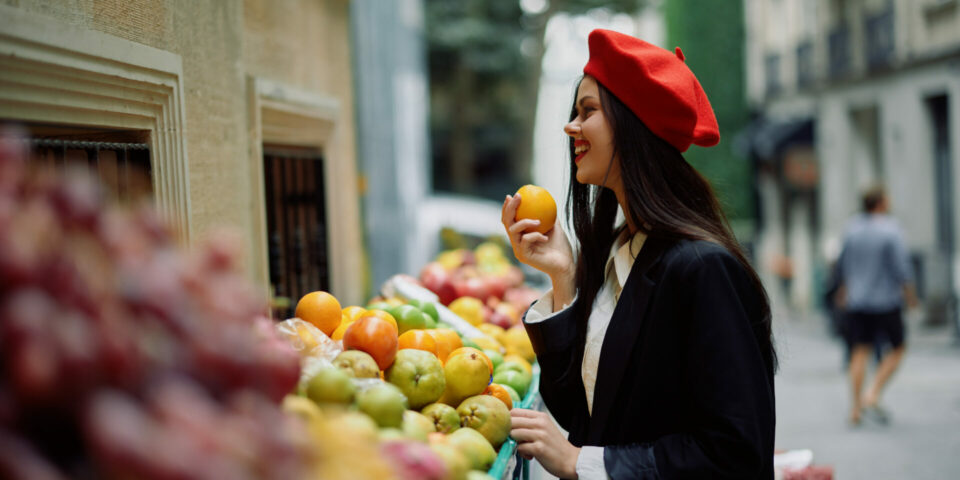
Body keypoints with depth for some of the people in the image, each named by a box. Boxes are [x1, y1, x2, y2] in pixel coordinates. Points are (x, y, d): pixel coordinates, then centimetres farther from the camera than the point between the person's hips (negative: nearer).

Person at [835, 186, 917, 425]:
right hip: (886, 300, -5)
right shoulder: (890, 230, -12)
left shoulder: (852, 228, 5)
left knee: (860, 352, 8)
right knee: (896, 349, 10)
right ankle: (873, 395, -3)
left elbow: (842, 264, 14)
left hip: (857, 300, 5)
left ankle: (856, 407, 4)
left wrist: (844, 289, 29)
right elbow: (900, 265, -15)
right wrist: (909, 292, -2)